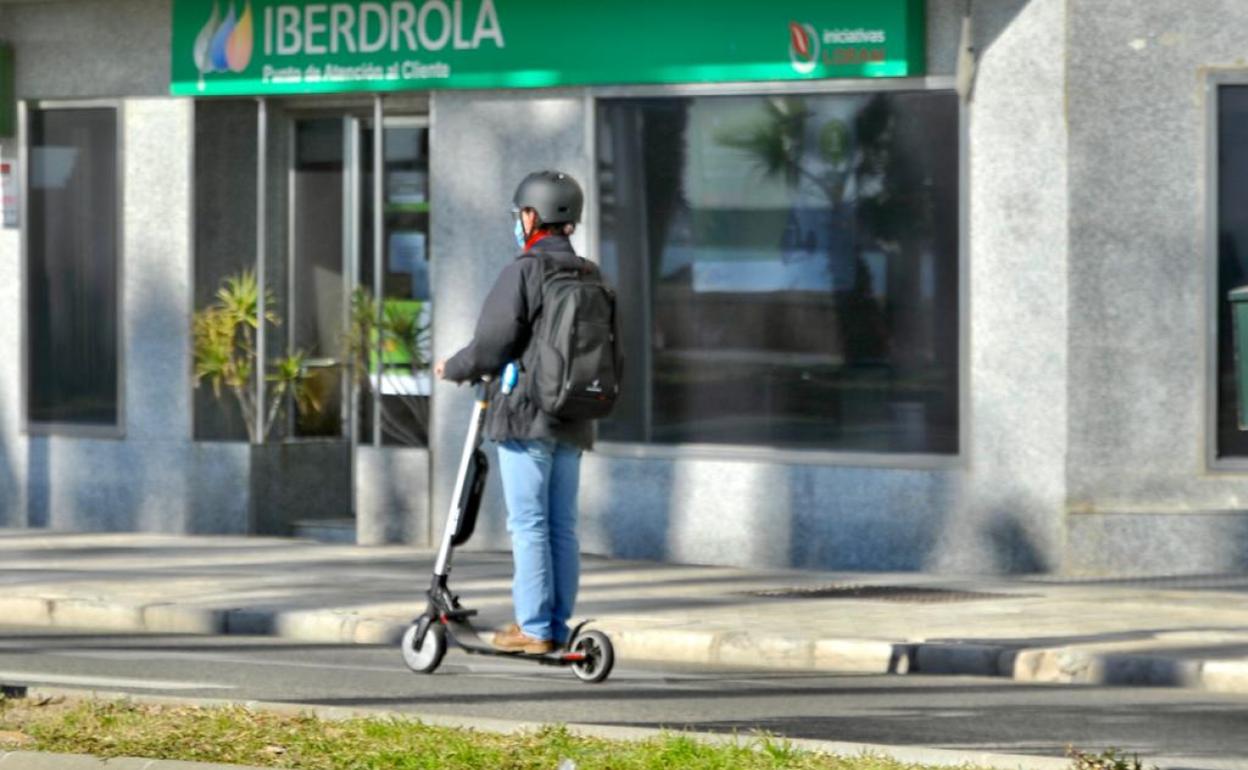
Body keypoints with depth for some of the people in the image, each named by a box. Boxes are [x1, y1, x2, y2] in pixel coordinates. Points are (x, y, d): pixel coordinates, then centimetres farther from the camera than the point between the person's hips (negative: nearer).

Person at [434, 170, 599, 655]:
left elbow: (494, 343, -15)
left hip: (525, 414, -7)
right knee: (562, 526, 9)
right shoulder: (591, 277, 10)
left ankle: (534, 628, -6)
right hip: (573, 417, 7)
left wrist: (453, 369, 4)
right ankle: (558, 628, 11)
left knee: (528, 524, -5)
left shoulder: (524, 270, -12)